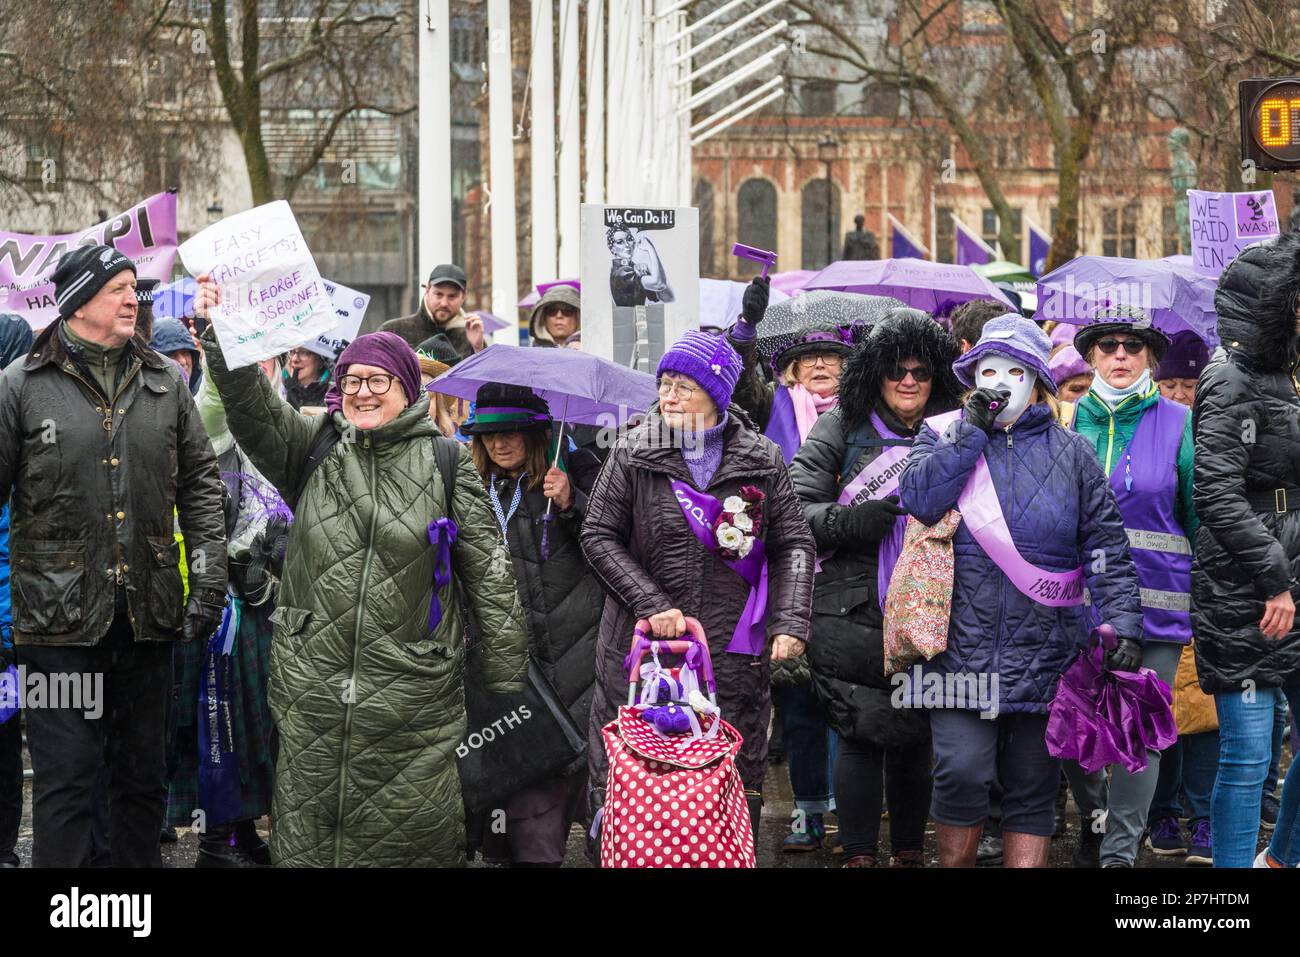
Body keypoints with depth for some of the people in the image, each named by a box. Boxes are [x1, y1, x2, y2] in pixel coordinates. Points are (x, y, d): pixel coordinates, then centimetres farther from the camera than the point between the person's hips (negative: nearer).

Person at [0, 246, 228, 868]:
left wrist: (209, 582, 1)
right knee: (65, 777, -4)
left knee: (143, 774, 12)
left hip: (148, 614, 4)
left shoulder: (166, 382, 8)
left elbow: (200, 484, 10)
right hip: (60, 618, -4)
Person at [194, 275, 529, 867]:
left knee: (410, 836, 0)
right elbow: (251, 405, -7)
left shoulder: (447, 463, 2)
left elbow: (488, 574, 3)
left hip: (410, 698, -2)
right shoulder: (313, 450, 9)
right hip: (312, 688, 2)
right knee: (306, 838, 7)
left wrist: (507, 679, 2)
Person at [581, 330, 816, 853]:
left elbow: (793, 544, 7)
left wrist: (789, 623, -7)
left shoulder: (762, 461, 5)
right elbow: (599, 536, 1)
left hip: (732, 651, 1)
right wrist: (652, 606, -10)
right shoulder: (633, 456, 2)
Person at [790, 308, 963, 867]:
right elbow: (796, 508, -4)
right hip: (853, 608, -2)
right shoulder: (845, 426, 0)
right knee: (863, 735, -2)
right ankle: (858, 856, 7)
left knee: (914, 735, 10)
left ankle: (909, 852, 22)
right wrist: (858, 518, -20)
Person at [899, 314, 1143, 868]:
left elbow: (1106, 545, 5)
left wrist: (1121, 621, -6)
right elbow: (918, 500, -11)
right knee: (961, 774, -12)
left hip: (1043, 652, 1)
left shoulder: (1070, 454, 9)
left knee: (1032, 787, 5)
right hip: (962, 649, -1)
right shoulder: (944, 436, 9)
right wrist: (972, 431, -9)